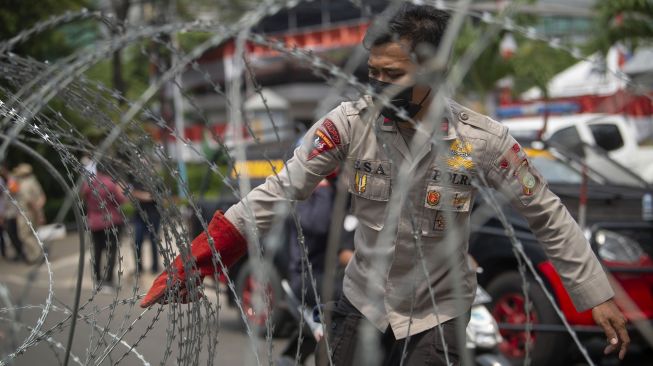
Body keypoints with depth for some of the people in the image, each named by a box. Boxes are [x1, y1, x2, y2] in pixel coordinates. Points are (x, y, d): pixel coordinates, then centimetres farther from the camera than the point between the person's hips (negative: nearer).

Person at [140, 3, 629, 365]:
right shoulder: (350, 123, -15)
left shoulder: (483, 141, -18)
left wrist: (598, 296, -7)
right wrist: (193, 265, -20)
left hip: (441, 311, -2)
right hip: (364, 302, 2)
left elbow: (548, 215, -6)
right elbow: (279, 192, -14)